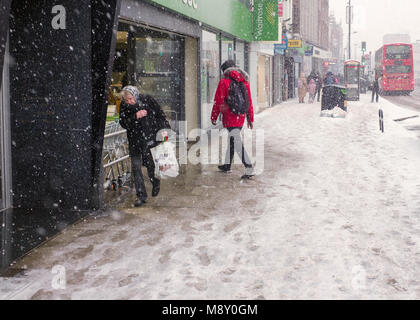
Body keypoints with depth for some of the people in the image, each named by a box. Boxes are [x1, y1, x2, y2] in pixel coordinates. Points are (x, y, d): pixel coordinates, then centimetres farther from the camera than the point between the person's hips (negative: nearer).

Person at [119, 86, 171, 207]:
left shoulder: (148, 100, -6)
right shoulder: (124, 106, -1)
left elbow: (160, 115, 1)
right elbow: (123, 123, -7)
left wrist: (164, 129, -9)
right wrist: (135, 117, -22)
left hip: (150, 138, -2)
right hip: (135, 141, 2)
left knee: (149, 163, -4)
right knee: (136, 167, -2)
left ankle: (155, 182, 30)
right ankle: (141, 196, 6)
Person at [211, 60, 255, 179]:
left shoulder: (224, 82, -7)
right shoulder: (244, 82, 9)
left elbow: (218, 101, -6)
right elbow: (249, 101, 13)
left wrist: (214, 117, 4)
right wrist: (250, 119, 20)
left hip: (229, 118, -7)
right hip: (241, 117, 7)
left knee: (237, 143, -8)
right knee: (231, 140, 21)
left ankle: (249, 169, -17)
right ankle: (227, 165, 33)